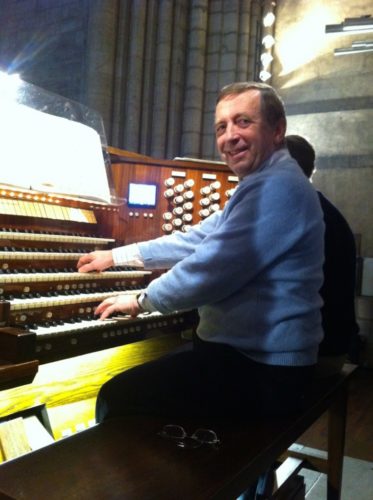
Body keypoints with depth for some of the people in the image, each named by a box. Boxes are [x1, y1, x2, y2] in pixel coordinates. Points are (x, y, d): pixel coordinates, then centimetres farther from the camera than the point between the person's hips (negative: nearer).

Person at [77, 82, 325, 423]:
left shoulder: (277, 186, -21)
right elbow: (197, 240, 20)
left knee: (117, 397, -9)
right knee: (139, 375, 19)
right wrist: (116, 256, 22)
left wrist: (142, 300, -7)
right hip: (248, 352, 10)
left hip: (262, 371, -10)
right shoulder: (262, 186, 16)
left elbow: (212, 268, -25)